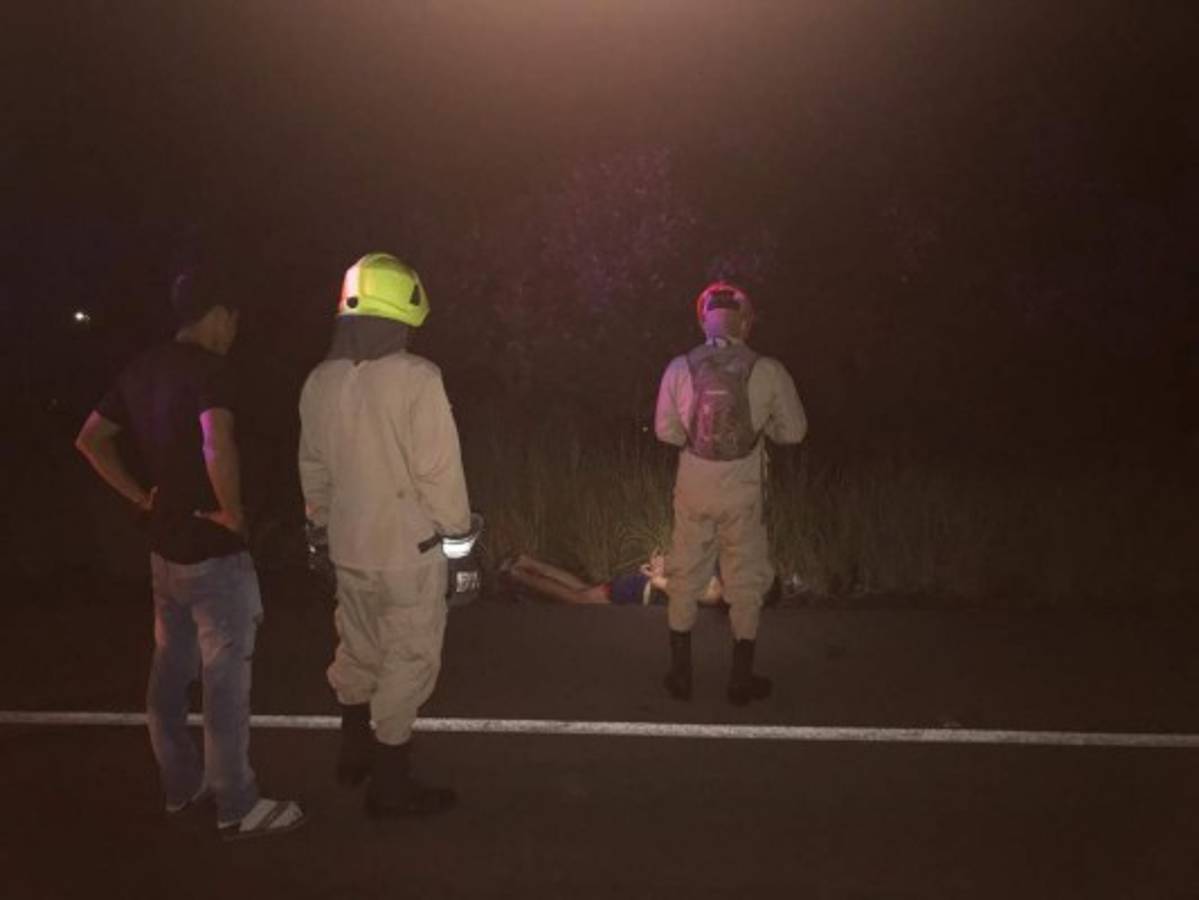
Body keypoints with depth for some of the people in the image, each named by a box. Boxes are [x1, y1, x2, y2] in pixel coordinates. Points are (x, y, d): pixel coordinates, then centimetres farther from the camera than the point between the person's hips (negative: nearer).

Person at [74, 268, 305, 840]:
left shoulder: (143, 369, 7)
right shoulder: (207, 370, -19)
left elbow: (90, 440, 15)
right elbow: (217, 446, -37)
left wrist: (142, 497, 12)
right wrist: (232, 510, -22)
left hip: (165, 547, 9)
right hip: (213, 553, -9)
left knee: (170, 670, 18)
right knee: (225, 680, 1)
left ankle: (182, 783, 32)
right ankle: (238, 807, 11)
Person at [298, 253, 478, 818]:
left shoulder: (320, 381, 0)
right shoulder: (416, 378, -20)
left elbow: (313, 466, 10)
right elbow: (438, 467, -19)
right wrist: (458, 527, -3)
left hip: (348, 544, 6)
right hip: (408, 546, -6)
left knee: (358, 648, 23)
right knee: (408, 660, 7)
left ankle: (356, 751, 40)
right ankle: (391, 786, 17)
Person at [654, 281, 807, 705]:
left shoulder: (680, 368, -8)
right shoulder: (768, 371, -11)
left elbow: (665, 430, -1)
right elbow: (793, 431, -2)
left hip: (693, 488, 1)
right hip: (742, 493, -1)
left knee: (685, 578, 16)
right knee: (745, 582, 13)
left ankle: (681, 675, 25)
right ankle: (741, 679, 23)